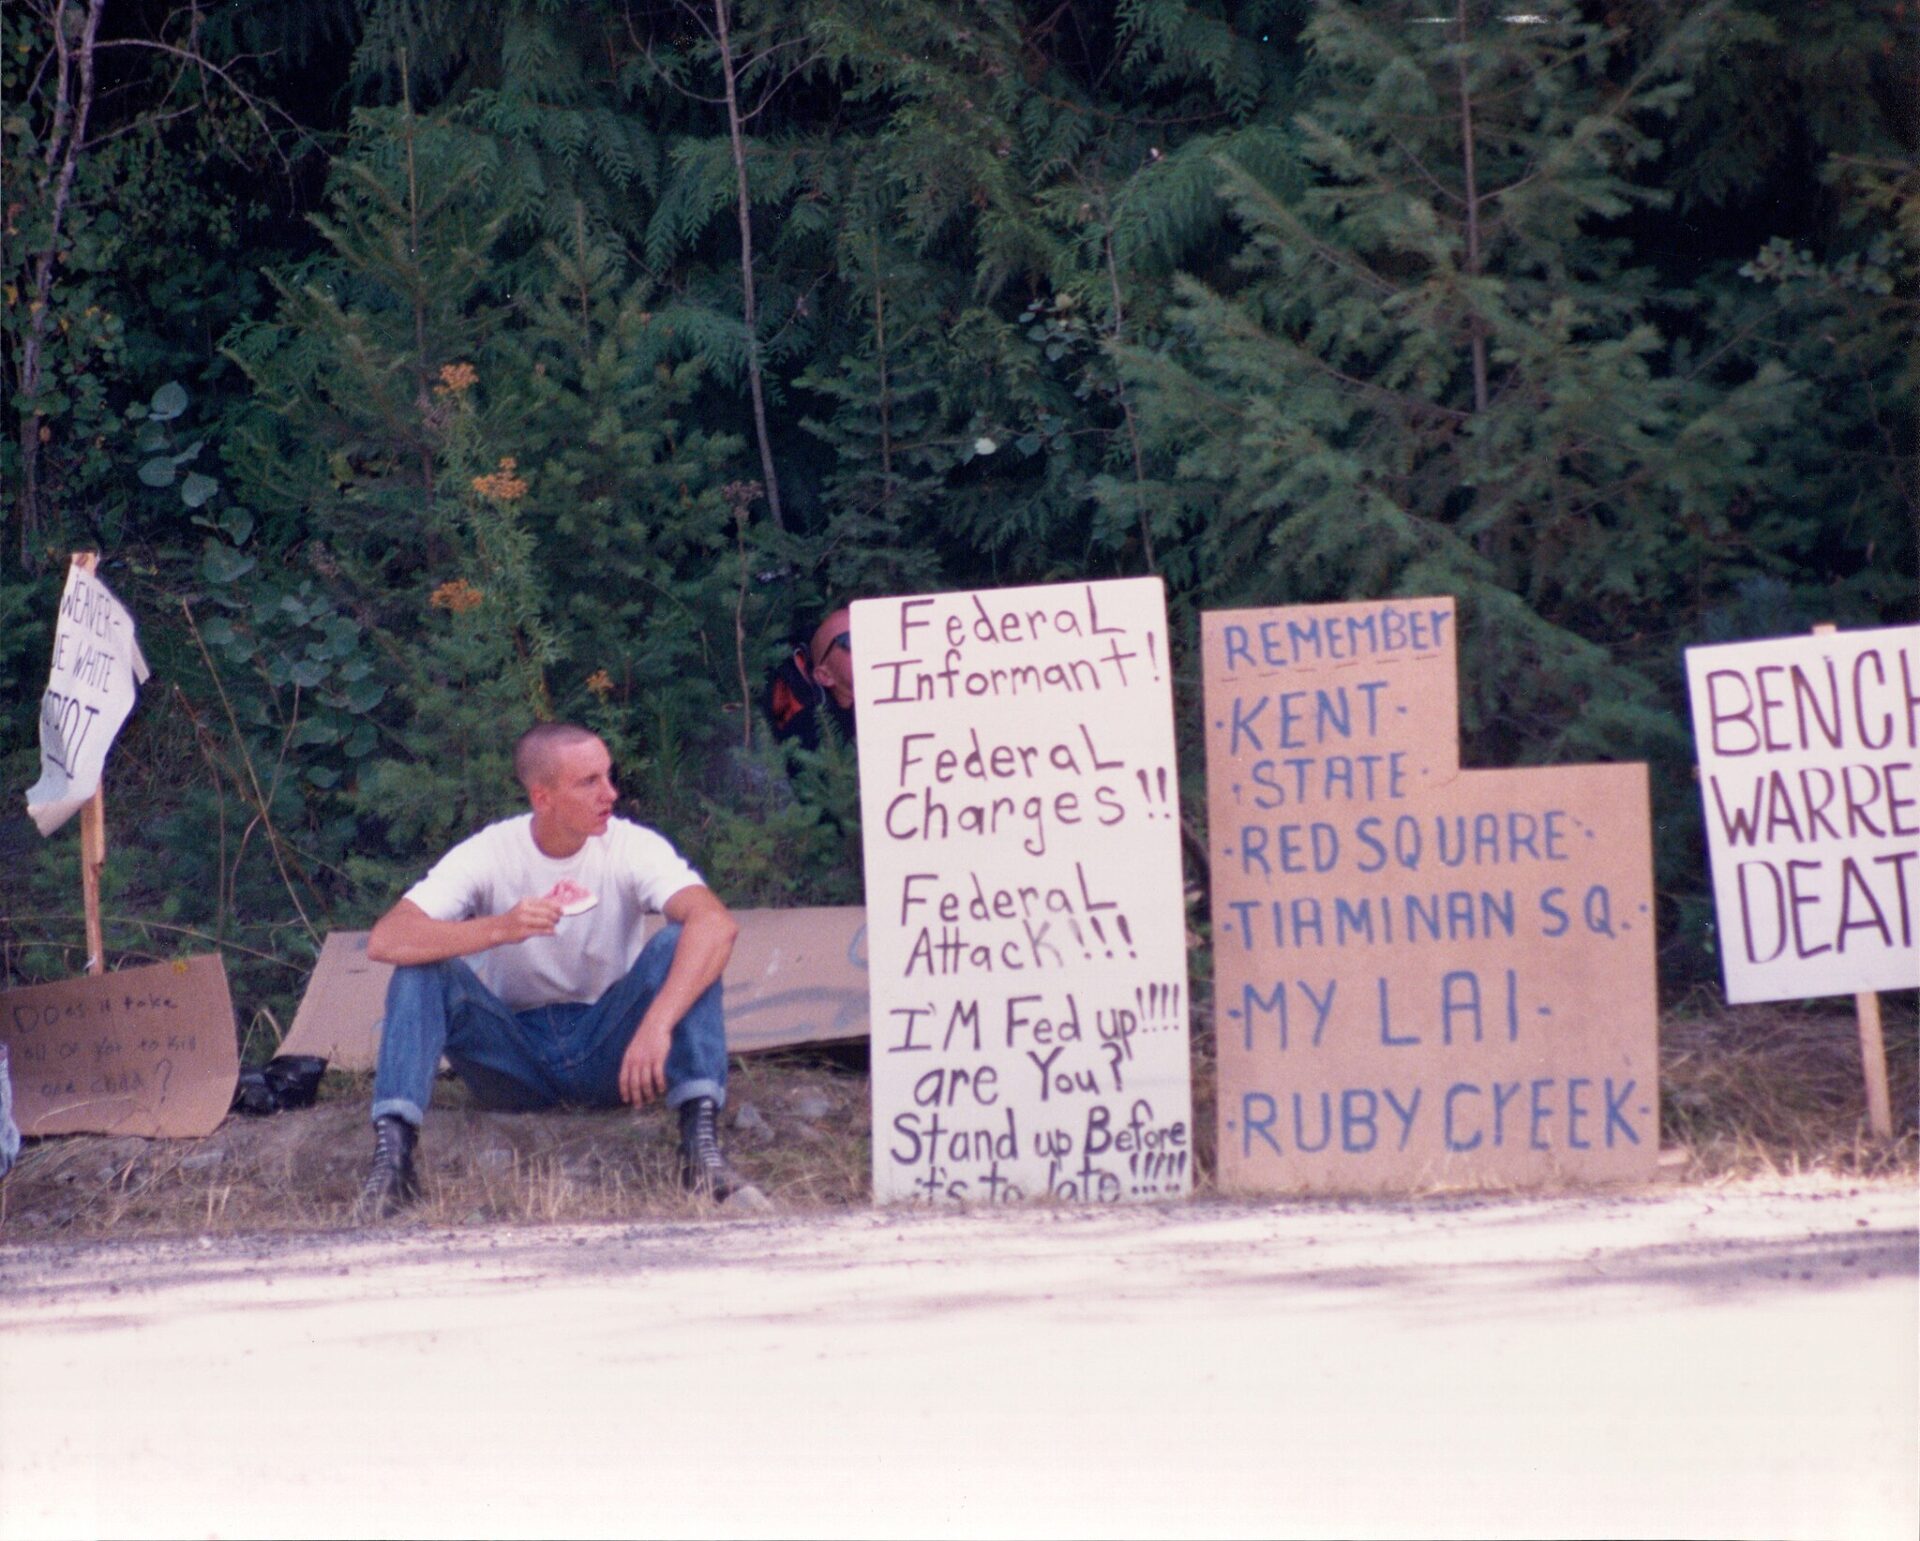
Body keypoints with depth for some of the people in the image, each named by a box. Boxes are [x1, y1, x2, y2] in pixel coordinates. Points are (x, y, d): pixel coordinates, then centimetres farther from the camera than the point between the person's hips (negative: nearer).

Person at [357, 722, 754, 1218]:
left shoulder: (632, 848, -12)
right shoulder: (489, 855, -12)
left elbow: (717, 924, -30)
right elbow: (384, 940, -24)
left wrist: (656, 1025, -45)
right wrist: (500, 929, -39)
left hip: (605, 1048, 0)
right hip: (514, 1058, 0)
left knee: (682, 946, -24)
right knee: (424, 965, -24)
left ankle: (701, 1143, -35)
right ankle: (392, 1151, -32)